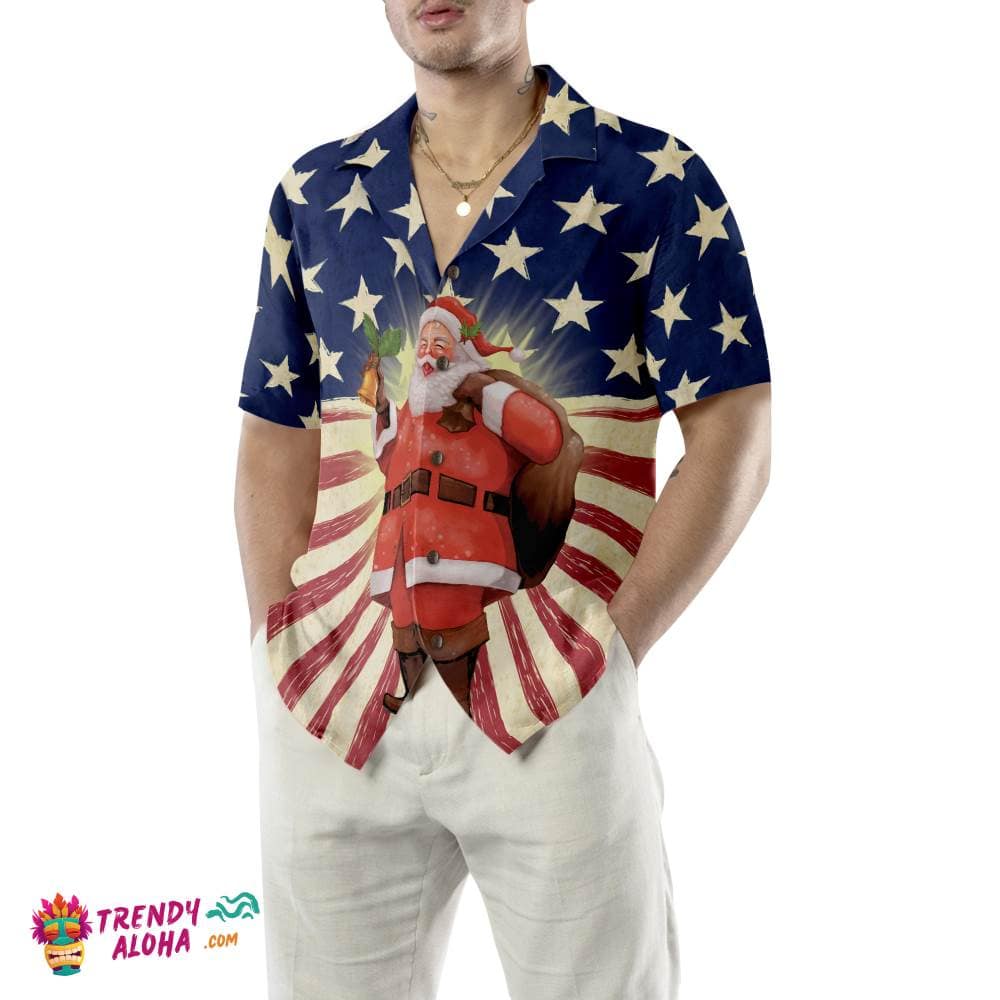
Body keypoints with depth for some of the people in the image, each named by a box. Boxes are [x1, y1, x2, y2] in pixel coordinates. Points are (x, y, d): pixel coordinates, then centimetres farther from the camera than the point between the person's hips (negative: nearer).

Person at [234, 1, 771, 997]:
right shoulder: (315, 195, 11)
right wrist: (282, 651, 1)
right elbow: (276, 443, 12)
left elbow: (733, 439, -4)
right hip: (339, 706, 4)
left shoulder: (653, 184, -1)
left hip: (554, 705, -3)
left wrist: (612, 650, -12)